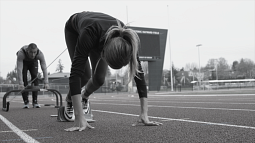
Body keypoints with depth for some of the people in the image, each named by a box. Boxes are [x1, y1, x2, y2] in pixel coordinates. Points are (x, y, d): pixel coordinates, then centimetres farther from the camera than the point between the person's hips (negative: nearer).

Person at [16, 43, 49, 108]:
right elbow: (19, 69, -45)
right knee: (24, 78, -16)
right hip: (23, 62, -1)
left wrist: (46, 83, -43)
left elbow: (44, 68, -37)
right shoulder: (21, 53, -43)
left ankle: (35, 101, -7)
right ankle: (26, 102, -7)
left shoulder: (40, 54, -38)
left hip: (33, 62, 1)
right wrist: (20, 84, -50)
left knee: (35, 77, -15)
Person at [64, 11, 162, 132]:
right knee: (85, 75, -17)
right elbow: (76, 73, -51)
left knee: (99, 78, -10)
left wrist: (144, 114, -38)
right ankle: (69, 100, 17)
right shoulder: (89, 34, -49)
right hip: (74, 29, -2)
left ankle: (84, 98, 26)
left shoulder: (126, 41, -39)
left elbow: (138, 73, -34)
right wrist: (79, 118, -55)